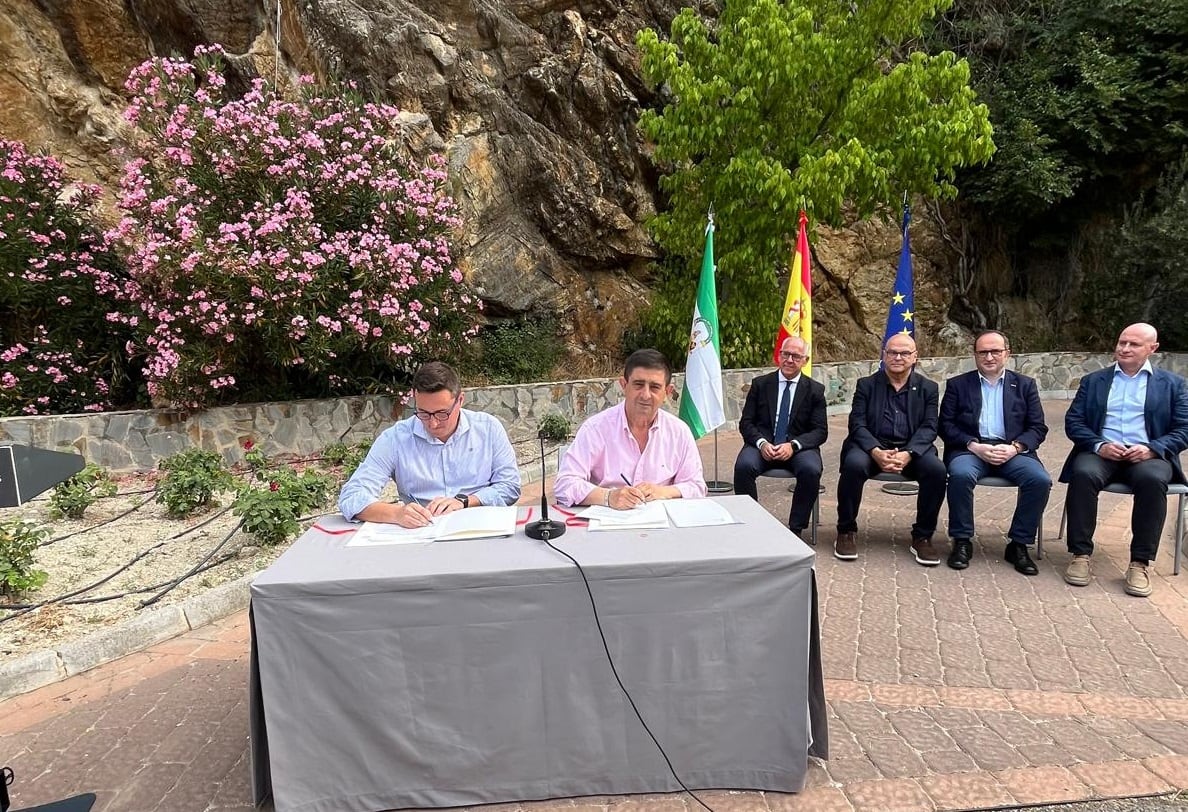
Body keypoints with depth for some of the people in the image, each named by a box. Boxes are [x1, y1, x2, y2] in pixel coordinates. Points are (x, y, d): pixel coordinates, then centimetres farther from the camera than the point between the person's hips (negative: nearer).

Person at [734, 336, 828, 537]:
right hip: (763, 444, 0)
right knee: (743, 466, -31)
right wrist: (761, 443, -16)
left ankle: (796, 528, -13)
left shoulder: (815, 390, 8)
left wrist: (793, 445, -17)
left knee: (811, 470, -32)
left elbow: (821, 431, 2)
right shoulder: (760, 384, 9)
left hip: (799, 447, 0)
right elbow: (746, 423, 5)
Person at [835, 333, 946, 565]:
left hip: (912, 449, 2)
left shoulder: (928, 388, 10)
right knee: (854, 464, -33)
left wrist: (908, 454, -20)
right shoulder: (866, 384, 7)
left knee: (936, 469, -28)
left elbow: (929, 427, 0)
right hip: (872, 446, -1)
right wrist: (876, 452, -22)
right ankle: (846, 532, -15)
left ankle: (922, 537, -8)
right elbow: (857, 424, -3)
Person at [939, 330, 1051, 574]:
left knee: (1040, 480, -27)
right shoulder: (957, 385, 11)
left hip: (1012, 450, 2)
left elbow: (1038, 427, 9)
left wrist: (1014, 447, -11)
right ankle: (962, 541, -16)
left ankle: (1018, 544, -9)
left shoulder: (1025, 385, 15)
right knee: (961, 475, -34)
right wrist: (975, 446, -13)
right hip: (970, 449, -2)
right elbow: (946, 425, 3)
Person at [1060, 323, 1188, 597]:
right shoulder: (1093, 381, 15)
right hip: (1101, 452, 1)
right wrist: (1098, 445, -12)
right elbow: (1073, 421, 7)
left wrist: (1151, 449, -14)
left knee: (1152, 479, -35)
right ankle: (1080, 554, -24)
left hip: (1148, 455, 0)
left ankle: (1140, 562, -25)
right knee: (1083, 474, -34)